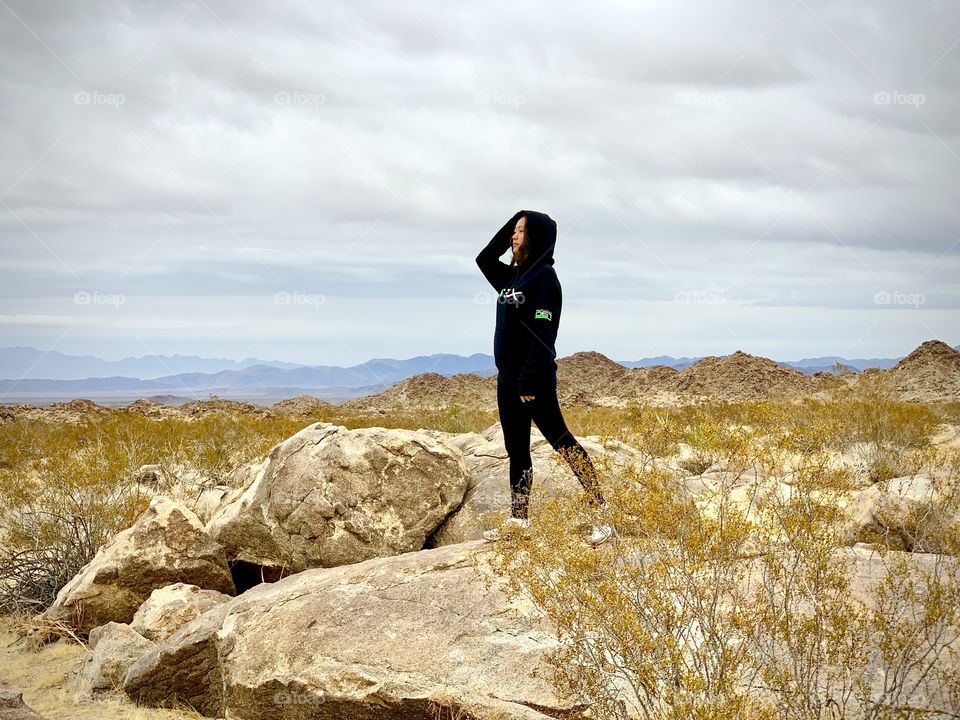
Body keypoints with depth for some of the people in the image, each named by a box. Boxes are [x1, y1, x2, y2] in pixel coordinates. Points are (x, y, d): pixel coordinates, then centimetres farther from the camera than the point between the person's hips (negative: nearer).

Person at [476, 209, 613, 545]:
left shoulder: (544, 277, -13)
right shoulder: (512, 275, 12)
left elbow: (543, 333, -19)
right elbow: (484, 258, 24)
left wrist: (531, 381, -24)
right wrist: (512, 221, 12)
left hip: (534, 378, -9)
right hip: (508, 377, 9)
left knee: (561, 440, -9)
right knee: (516, 448, 10)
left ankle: (602, 513, -8)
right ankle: (518, 519, 15)